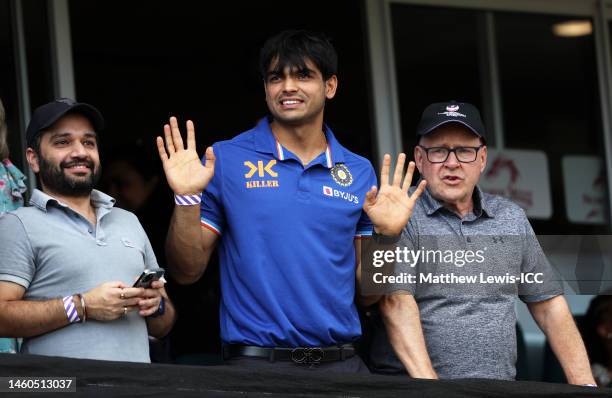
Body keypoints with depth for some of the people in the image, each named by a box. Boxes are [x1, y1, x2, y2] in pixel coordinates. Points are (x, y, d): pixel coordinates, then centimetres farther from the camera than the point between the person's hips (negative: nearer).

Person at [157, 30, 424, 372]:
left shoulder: (359, 173, 7)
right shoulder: (225, 160, 0)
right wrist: (186, 201, -15)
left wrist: (385, 234, -7)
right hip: (255, 361, -2)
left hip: (342, 362, 2)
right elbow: (188, 272, -1)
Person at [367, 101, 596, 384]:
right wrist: (429, 385, -22)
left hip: (500, 391, 4)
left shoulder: (512, 219, 15)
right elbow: (397, 304, -11)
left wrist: (584, 384, 7)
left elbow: (548, 305, 18)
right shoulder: (402, 216, -1)